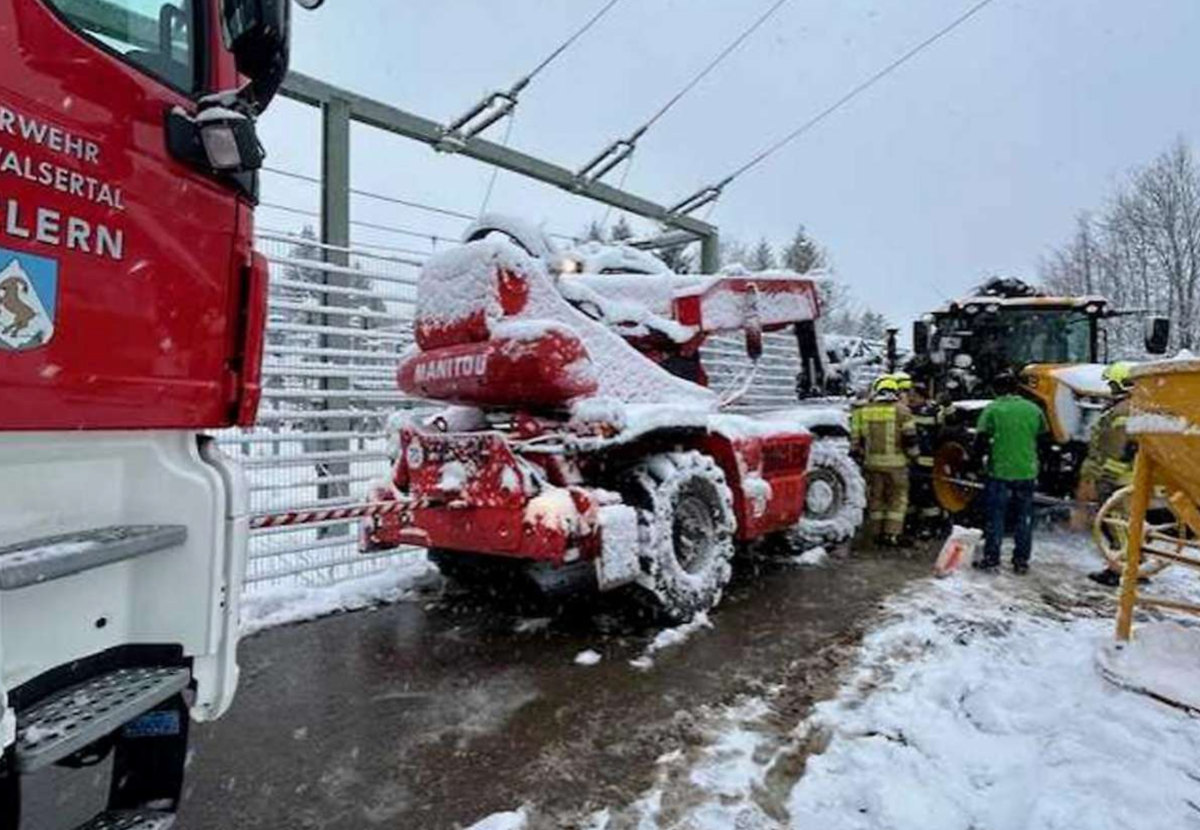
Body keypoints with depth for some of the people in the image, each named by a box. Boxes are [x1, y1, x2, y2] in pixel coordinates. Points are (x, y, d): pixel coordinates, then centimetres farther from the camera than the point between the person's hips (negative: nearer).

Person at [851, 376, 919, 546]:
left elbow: (855, 440, 4)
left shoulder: (862, 412, 3)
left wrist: (859, 458, 15)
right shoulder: (901, 411, -6)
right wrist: (912, 454, 9)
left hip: (872, 463, 3)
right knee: (897, 498, 8)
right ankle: (892, 534, 5)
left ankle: (877, 533, 19)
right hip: (895, 463, -3)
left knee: (875, 498, 13)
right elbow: (910, 439, -7)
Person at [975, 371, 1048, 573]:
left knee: (996, 516, 5)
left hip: (1000, 471, -3)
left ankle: (991, 558, 9)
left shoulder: (993, 409, -8)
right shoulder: (1033, 409, 3)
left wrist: (989, 449, 8)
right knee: (1024, 518, 12)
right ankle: (1021, 561, 17)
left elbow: (982, 438, -13)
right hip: (1027, 471, 3)